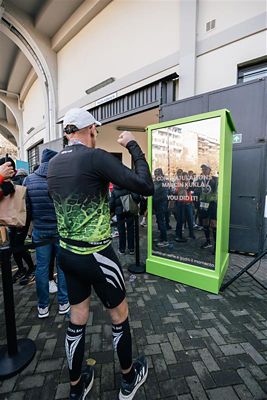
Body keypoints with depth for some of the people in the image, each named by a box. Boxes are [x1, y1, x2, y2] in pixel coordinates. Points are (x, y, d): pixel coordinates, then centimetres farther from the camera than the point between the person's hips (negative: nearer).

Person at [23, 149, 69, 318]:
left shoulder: (29, 180, -2)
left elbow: (26, 206, 3)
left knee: (42, 267, 15)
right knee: (63, 266, 12)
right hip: (61, 229, -2)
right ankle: (63, 303, 26)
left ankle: (43, 306, 30)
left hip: (40, 230, 3)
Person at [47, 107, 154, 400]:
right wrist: (133, 146, -9)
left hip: (67, 253, 7)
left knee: (77, 320, 23)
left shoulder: (53, 164, 5)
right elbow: (146, 187, -21)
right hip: (96, 255, -6)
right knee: (120, 316, 19)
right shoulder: (95, 157, -17)